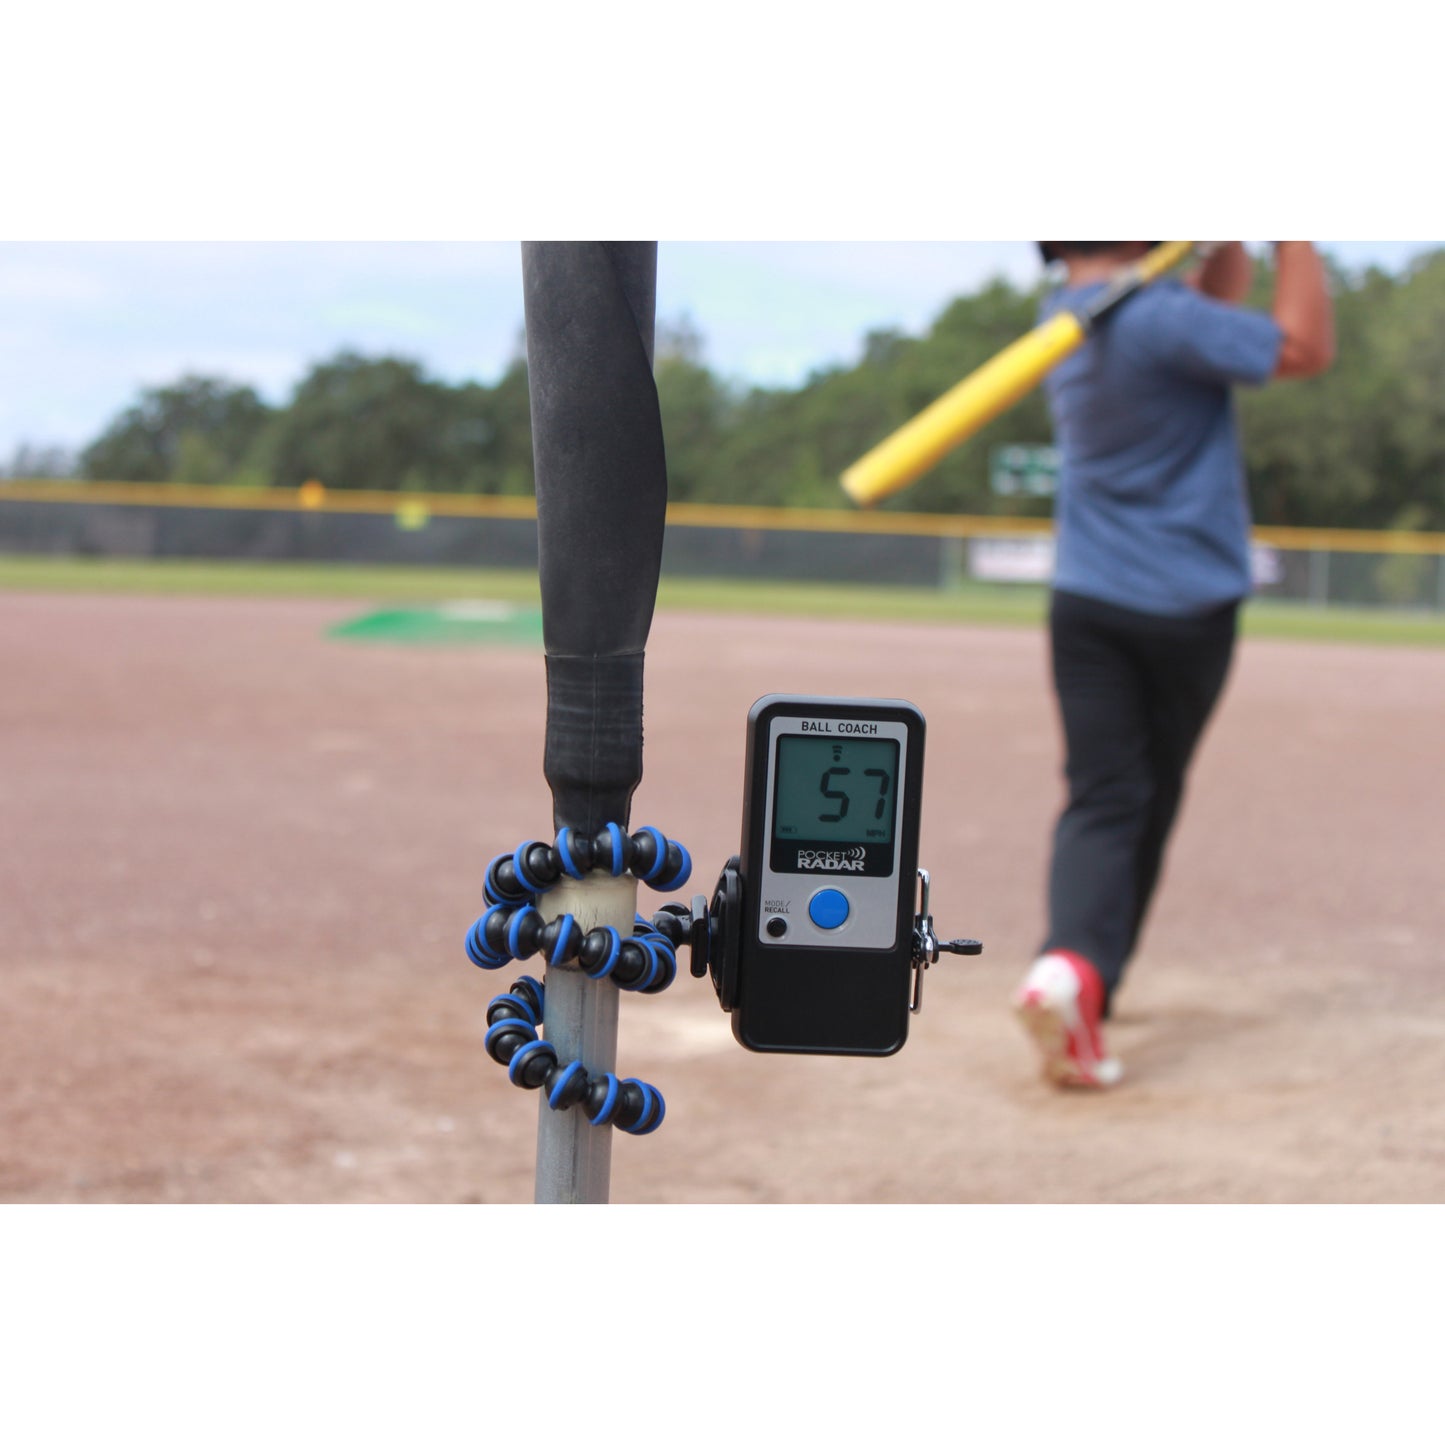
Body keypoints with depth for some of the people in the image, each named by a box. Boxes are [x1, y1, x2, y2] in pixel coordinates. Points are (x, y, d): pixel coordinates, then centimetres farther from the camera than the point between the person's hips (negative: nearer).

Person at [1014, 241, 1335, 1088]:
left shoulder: (1063, 319, 6)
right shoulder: (1156, 318, -19)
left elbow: (1219, 298, 18)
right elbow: (1306, 348, -13)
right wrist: (1297, 232, -9)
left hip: (1086, 604, 5)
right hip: (1188, 604, -5)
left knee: (1103, 799, -2)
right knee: (1152, 798, 12)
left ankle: (1073, 964, -26)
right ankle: (1084, 989, 11)